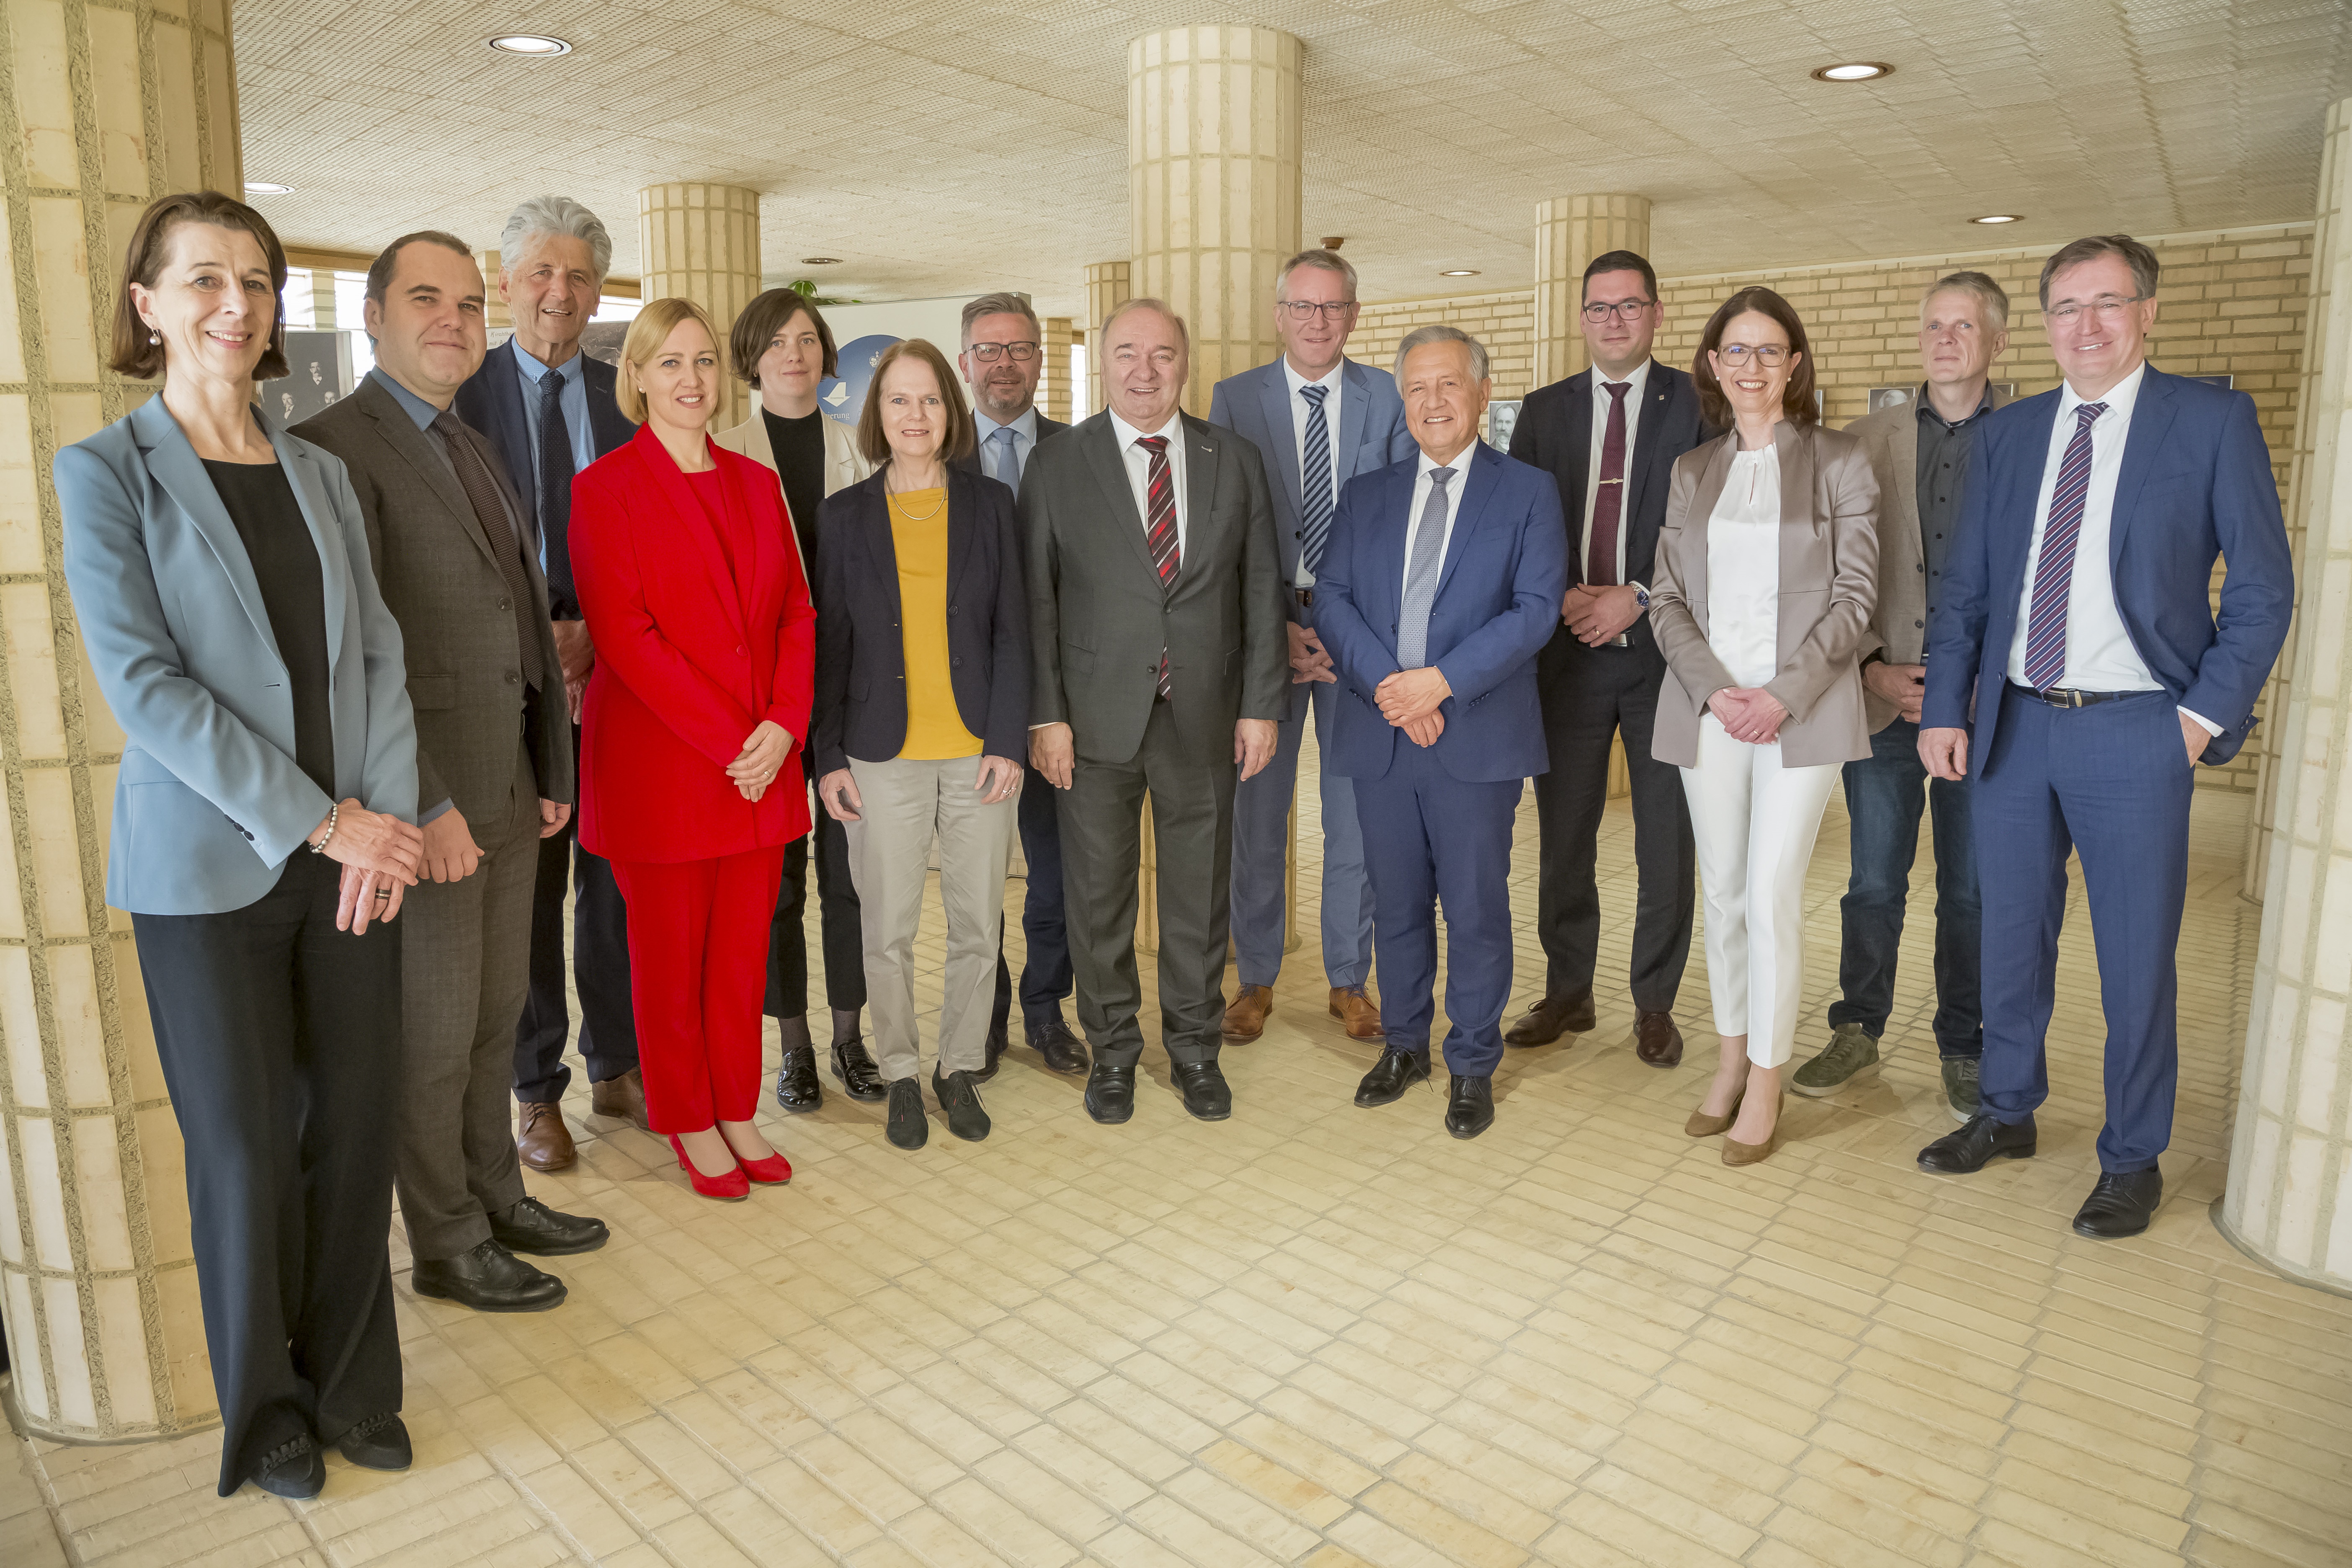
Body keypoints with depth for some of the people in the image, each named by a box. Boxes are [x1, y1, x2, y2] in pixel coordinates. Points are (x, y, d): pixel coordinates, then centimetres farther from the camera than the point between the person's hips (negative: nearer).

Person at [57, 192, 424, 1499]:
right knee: (247, 1147, 8)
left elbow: (381, 655, 5)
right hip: (209, 868, -3)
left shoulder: (320, 473, 10)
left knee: (355, 1125, 9)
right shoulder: (106, 471, -2)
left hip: (355, 853, 4)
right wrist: (317, 820, -15)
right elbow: (144, 681, -11)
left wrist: (386, 815, -7)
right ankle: (266, 1409, 30)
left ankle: (353, 1386, 29)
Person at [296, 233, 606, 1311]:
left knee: (496, 1010, 18)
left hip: (510, 788, 8)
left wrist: (554, 768, 12)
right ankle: (445, 1247, 23)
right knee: (433, 1033, 5)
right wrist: (426, 805, -20)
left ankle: (495, 1197, 35)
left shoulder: (474, 450, 16)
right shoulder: (335, 447, -11)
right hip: (424, 799, -8)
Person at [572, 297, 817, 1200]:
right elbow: (623, 634, -12)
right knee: (670, 956, 8)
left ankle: (737, 1114, 27)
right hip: (659, 765, -4)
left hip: (762, 764, 5)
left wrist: (784, 725, -7)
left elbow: (795, 614, 9)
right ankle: (689, 1125, 25)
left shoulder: (757, 484, 12)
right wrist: (727, 742, -16)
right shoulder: (606, 487, -4)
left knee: (743, 951, 11)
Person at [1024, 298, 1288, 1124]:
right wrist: (1045, 715, -8)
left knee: (1200, 892, 12)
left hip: (1205, 715, 2)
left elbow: (1262, 591, 5)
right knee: (1098, 894, 9)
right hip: (1096, 717, -1)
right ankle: (1112, 1049, 28)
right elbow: (1035, 599, -2)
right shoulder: (1056, 466, 1)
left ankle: (1194, 1047, 30)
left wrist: (1261, 706, 0)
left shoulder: (1236, 461, 6)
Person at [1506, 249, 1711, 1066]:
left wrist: (1639, 596, -14)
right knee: (1563, 834, 9)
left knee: (1667, 838, 5)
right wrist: (1564, 595, -8)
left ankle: (1655, 1004, 20)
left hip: (1663, 644, -2)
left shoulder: (1696, 403, 2)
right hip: (1569, 646, 2)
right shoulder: (1544, 411, 11)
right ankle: (1567, 992, 24)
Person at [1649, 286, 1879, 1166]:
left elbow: (1854, 597, -2)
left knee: (1774, 896, -5)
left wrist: (1785, 694, -13)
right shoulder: (1691, 472, 12)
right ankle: (1730, 1060, 23)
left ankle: (1766, 1083, 9)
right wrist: (1715, 689, -8)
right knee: (1722, 893, 8)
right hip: (1708, 705, 3)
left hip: (1802, 706, -3)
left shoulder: (1839, 463, 3)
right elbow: (1669, 599, 7)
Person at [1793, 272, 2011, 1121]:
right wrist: (1871, 667, -5)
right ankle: (1858, 1031, 26)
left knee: (1971, 891, 9)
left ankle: (1965, 1051, 26)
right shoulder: (1869, 438, 6)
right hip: (1884, 696, 1)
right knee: (1873, 883, 8)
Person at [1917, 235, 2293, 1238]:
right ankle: (2007, 1114, 32)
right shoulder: (2006, 437, 10)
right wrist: (1945, 708, 2)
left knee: (2136, 960, 5)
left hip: (2135, 732, -3)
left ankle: (2132, 1161, 22)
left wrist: (2209, 712, -8)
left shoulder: (2214, 421, 0)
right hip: (2014, 724, 4)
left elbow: (2263, 587, -1)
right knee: (2010, 939, 14)